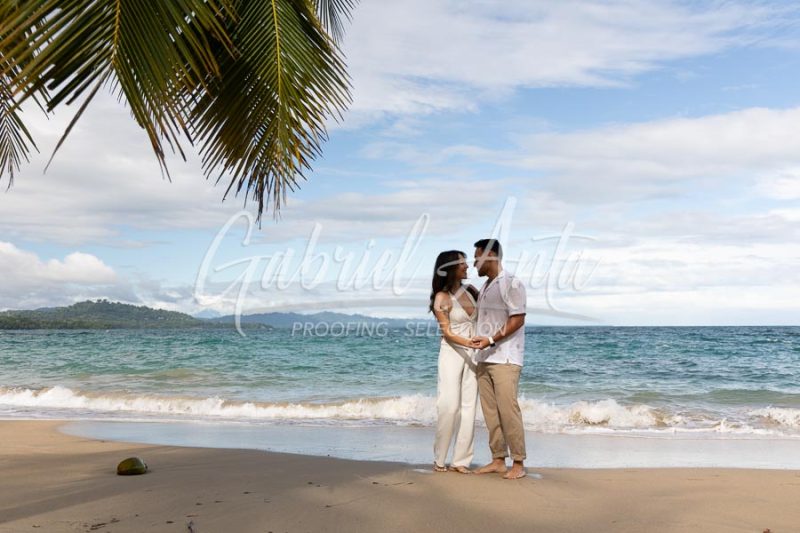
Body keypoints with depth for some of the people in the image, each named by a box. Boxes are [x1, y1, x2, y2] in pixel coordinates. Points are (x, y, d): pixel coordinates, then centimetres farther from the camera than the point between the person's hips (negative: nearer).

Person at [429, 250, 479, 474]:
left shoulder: (470, 289, 5)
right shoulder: (442, 298, -9)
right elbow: (447, 333, -11)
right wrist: (468, 342, -26)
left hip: (472, 354, 5)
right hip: (451, 353, -5)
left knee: (469, 406, 0)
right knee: (449, 406, -10)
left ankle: (461, 460, 4)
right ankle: (439, 459, 3)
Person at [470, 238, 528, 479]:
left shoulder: (511, 284, -7)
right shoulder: (484, 288, 18)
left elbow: (517, 319, -13)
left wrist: (491, 340, -19)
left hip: (505, 359, -8)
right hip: (484, 359, 8)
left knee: (508, 410, -8)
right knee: (490, 412, 7)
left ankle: (519, 463, -1)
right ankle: (498, 459, 13)